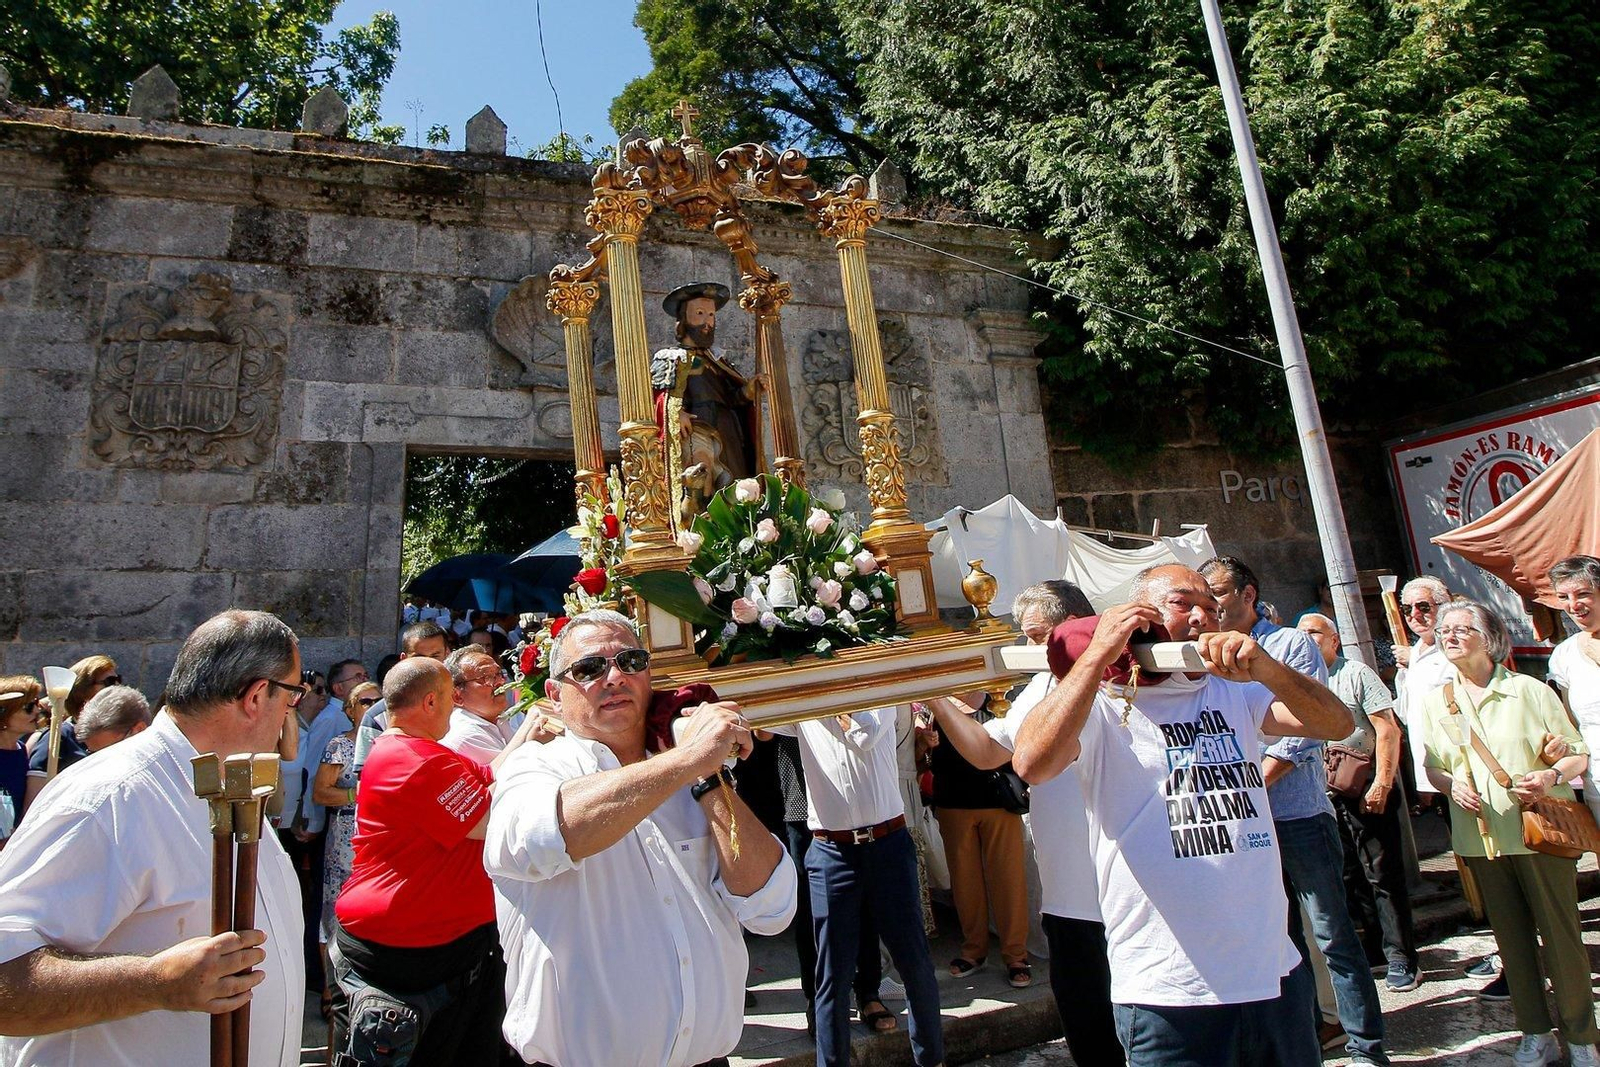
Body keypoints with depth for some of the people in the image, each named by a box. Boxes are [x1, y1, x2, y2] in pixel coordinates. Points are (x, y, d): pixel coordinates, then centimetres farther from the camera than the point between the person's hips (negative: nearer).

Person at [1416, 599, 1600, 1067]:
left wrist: (1552, 776, -20)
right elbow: (1432, 766, 13)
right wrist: (1451, 784, -8)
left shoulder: (1529, 690, -2)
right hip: (1481, 836, 3)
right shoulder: (1434, 703, 7)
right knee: (1512, 938, 11)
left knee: (1560, 935, 2)